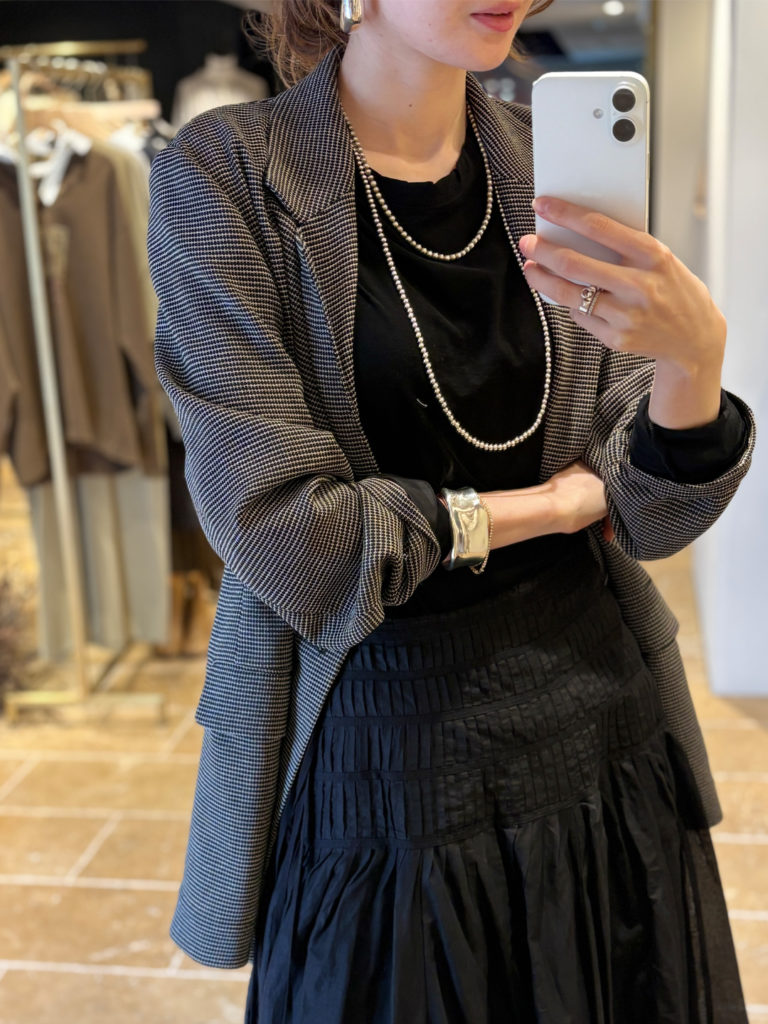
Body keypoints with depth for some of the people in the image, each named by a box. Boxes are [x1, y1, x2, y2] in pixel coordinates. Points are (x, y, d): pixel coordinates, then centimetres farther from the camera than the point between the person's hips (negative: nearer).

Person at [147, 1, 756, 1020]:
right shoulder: (224, 173, -11)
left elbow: (651, 518, -3)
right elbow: (279, 533, -17)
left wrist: (698, 353, -23)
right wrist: (553, 504, -8)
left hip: (602, 725, 5)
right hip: (381, 753, -4)